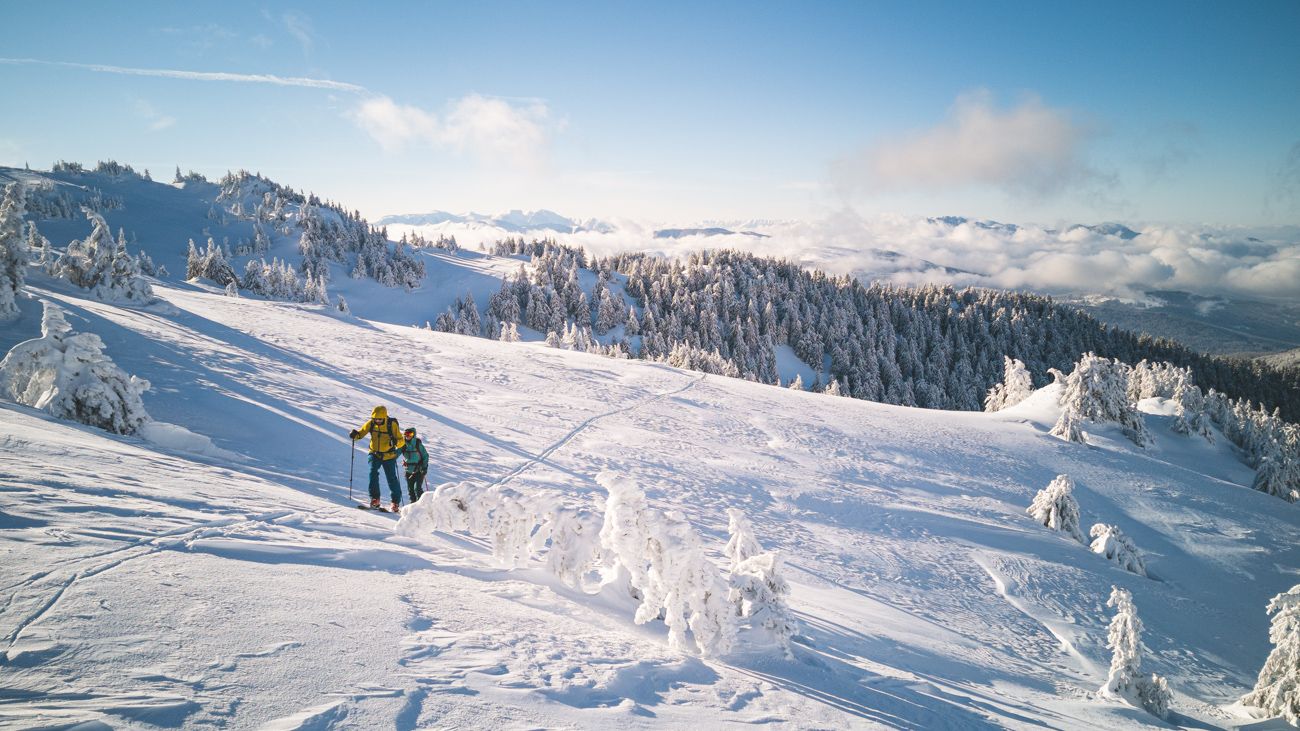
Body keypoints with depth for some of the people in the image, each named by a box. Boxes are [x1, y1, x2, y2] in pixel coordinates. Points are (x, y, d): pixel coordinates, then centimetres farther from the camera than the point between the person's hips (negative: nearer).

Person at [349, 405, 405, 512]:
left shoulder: (392, 424, -14)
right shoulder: (371, 423, -5)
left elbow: (401, 442, -15)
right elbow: (361, 433, 2)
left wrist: (396, 441, -38)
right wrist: (355, 434, -22)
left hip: (388, 456, -2)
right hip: (374, 454, 2)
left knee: (391, 478, -2)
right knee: (373, 472, -21)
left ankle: (396, 501, 14)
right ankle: (374, 498, -16)